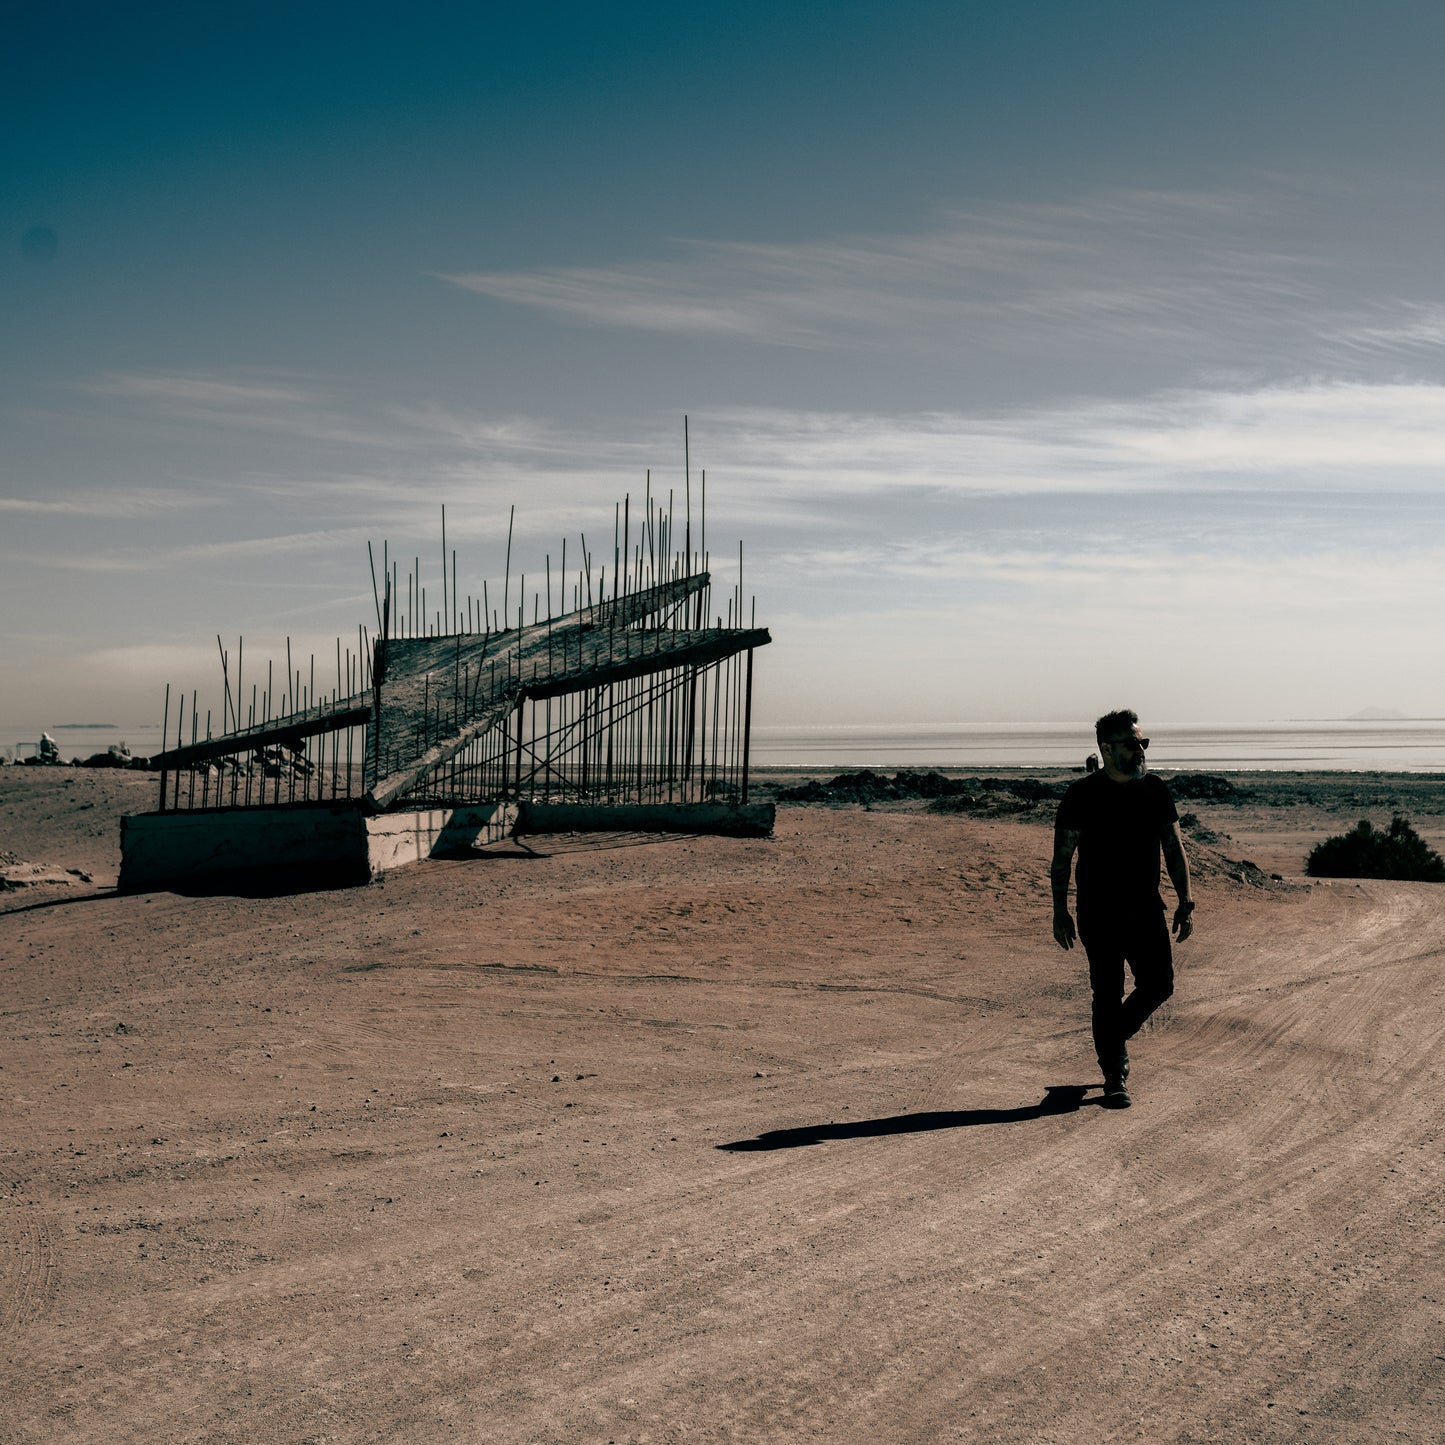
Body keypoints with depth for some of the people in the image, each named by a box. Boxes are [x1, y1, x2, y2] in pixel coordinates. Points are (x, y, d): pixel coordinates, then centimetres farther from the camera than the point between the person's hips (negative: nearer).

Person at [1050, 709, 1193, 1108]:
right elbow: (1062, 857, -4)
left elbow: (1174, 849, 11)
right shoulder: (1082, 794, -7)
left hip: (1146, 910, 4)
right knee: (1108, 993, -1)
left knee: (1159, 983, 1)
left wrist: (1185, 903, 6)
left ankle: (1115, 1036, 28)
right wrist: (1060, 911, -7)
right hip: (1099, 913, -4)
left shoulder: (1156, 789, 6)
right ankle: (1115, 1075, 12)